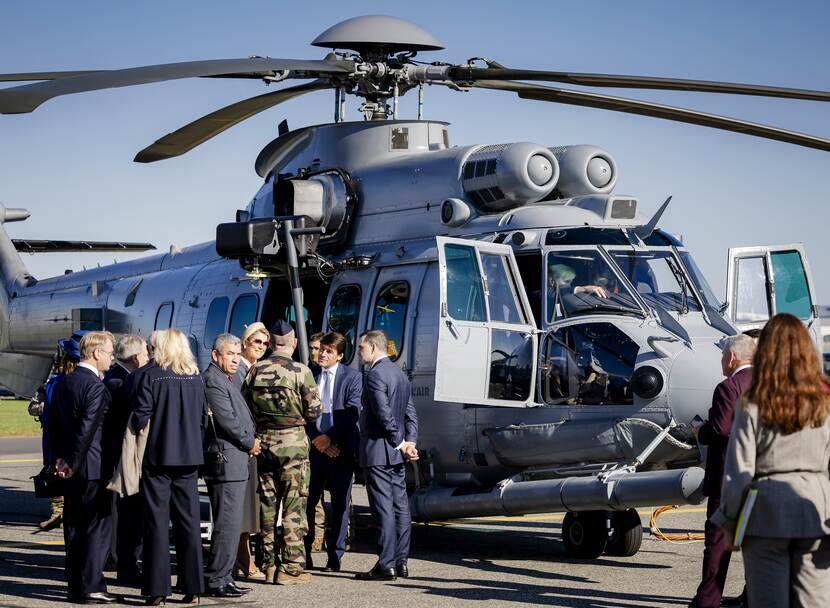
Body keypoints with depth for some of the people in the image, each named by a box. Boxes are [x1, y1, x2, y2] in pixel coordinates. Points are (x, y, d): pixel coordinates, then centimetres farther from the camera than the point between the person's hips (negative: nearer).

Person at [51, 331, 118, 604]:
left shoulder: (63, 383, 11)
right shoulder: (96, 386, -16)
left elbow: (55, 425, 14)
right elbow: (88, 428, -20)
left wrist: (60, 458, 14)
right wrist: (73, 463, -13)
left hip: (72, 469, 8)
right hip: (94, 468, -8)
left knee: (74, 527, 11)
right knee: (98, 527, -2)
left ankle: (75, 586, 16)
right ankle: (91, 587, -4)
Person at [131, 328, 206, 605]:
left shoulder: (151, 375, -8)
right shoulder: (195, 377, 4)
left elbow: (141, 417, -11)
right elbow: (204, 418, 8)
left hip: (157, 456, -3)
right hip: (189, 457, 3)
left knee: (157, 520, 1)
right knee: (189, 520, 8)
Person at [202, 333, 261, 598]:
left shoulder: (228, 380, 20)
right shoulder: (212, 381, -13)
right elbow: (227, 421, -19)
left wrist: (252, 441, 8)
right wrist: (250, 443, -6)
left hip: (236, 461, 11)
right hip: (226, 461, -11)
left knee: (229, 524, 14)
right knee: (228, 524, -9)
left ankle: (222, 577, 20)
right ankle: (216, 580, -5)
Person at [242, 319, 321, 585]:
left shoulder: (255, 371, 0)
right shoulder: (300, 372, -11)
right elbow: (314, 411, -8)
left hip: (263, 443, 4)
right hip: (293, 444, -4)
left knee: (267, 505, 13)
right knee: (293, 507, 1)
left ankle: (268, 564, 18)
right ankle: (291, 567, 1)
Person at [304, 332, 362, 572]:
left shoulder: (352, 377, 2)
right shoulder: (309, 376, 8)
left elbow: (352, 413, -6)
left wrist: (329, 437, -12)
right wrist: (315, 439, -8)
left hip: (341, 448, -2)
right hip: (314, 446, 2)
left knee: (340, 504, 3)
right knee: (307, 501, 0)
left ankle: (335, 557, 9)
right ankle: (304, 555, 8)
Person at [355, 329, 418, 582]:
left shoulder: (375, 375, -14)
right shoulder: (399, 374, 16)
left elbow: (384, 414, -20)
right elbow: (411, 414, 14)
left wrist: (401, 444, -11)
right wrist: (409, 443, 4)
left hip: (377, 451, -9)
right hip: (396, 454, 9)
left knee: (383, 509, -8)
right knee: (400, 506, 10)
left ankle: (386, 565, -7)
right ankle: (401, 562, 14)